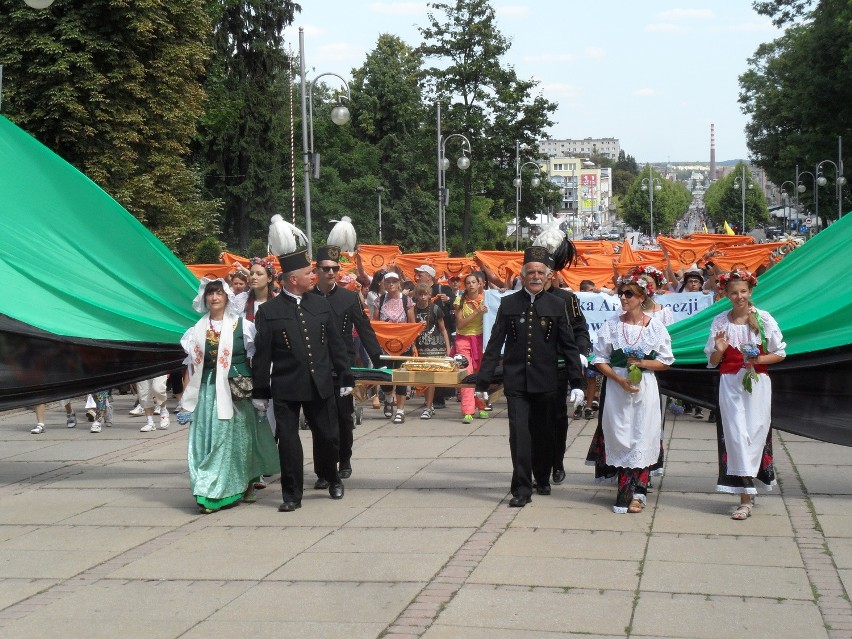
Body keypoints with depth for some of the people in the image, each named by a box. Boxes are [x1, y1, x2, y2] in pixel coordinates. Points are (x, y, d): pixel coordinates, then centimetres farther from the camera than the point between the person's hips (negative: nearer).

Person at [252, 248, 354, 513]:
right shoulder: (268, 311, -4)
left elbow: (336, 344, 10)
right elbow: (262, 355, -2)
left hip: (320, 384, 3)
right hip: (285, 388, -3)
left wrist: (345, 377, 7)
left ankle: (332, 478, 37)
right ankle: (292, 495, 14)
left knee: (328, 436, 10)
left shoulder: (321, 305, 6)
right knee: (288, 441, 1)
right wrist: (260, 391, -2)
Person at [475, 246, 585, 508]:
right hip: (516, 381, -1)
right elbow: (494, 345, 3)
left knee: (543, 434, 12)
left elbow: (569, 346, 4)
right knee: (519, 433, -8)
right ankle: (522, 489, -2)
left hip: (545, 382, 1)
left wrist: (576, 383, 0)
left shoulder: (556, 305, 3)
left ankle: (542, 479, 34)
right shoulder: (508, 304, 3)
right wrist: (483, 382, 1)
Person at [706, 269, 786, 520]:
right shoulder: (720, 322, 3)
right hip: (730, 384, 1)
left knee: (755, 434, -2)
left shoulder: (764, 318, -2)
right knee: (736, 435, -5)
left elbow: (780, 354, 2)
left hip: (757, 383, -1)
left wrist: (758, 359, -13)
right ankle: (746, 498, -1)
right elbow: (713, 362, 9)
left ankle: (746, 496, 9)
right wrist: (719, 350, -12)